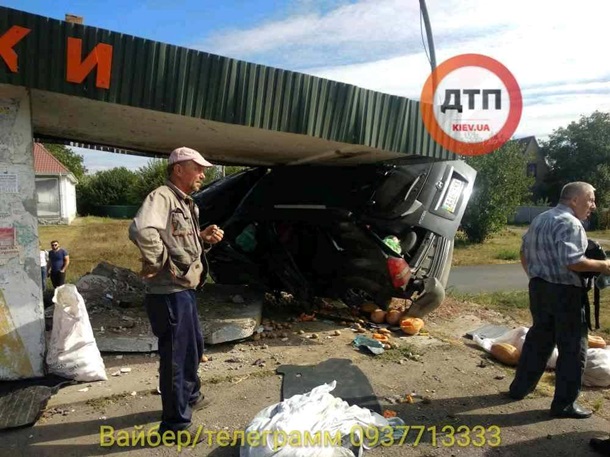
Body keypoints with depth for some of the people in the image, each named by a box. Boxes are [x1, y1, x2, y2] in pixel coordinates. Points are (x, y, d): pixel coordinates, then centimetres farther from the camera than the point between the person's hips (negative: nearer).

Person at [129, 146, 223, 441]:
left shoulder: (186, 204, 14)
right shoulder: (161, 197, -18)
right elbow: (141, 231, -38)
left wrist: (204, 239, 3)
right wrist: (162, 264, -27)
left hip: (185, 291, 10)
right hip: (170, 294, -10)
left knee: (194, 348, 26)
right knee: (176, 357, 3)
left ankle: (190, 395, 48)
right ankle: (175, 424, 21)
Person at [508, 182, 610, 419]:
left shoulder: (539, 219, 13)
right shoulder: (570, 223, -16)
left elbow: (525, 252, 19)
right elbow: (572, 262, -26)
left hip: (538, 287, 9)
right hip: (564, 292, -9)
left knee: (538, 339, 19)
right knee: (573, 348, 4)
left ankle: (520, 388, 27)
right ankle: (564, 404, 11)